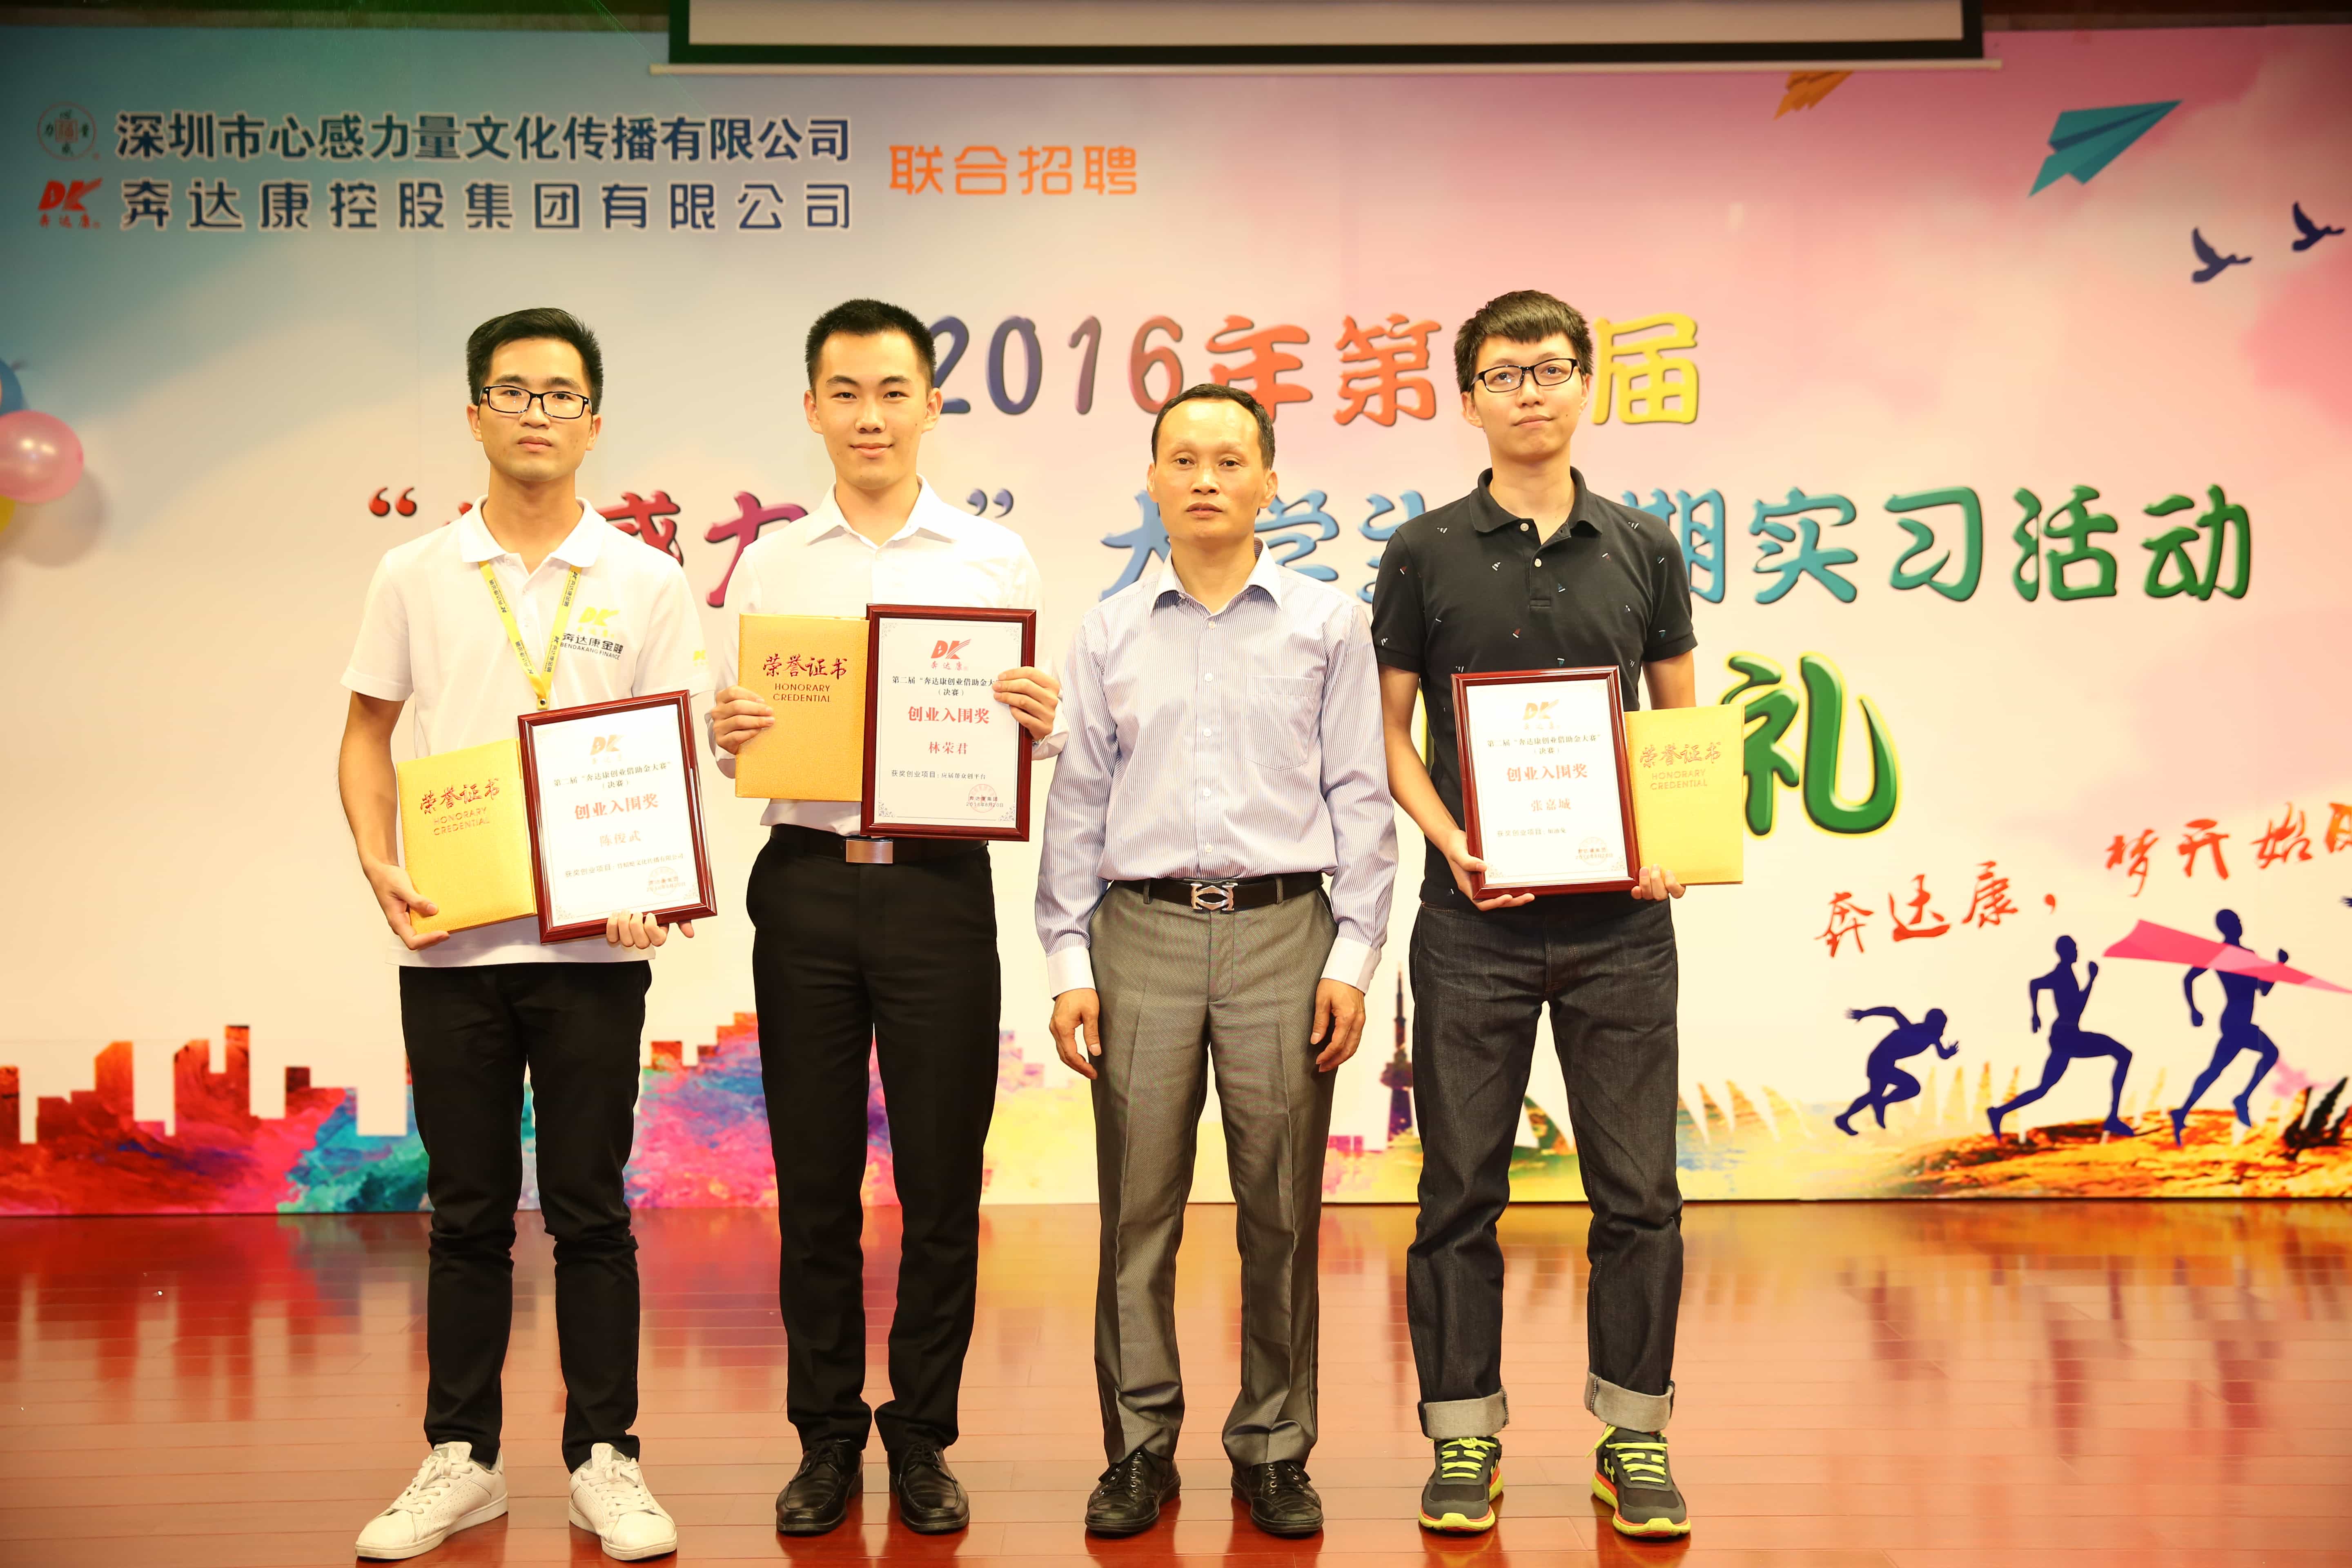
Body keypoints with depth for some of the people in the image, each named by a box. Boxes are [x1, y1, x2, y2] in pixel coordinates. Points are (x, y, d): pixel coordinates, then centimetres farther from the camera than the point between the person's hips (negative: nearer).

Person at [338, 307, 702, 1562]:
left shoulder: (646, 582, 3)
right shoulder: (415, 577, 6)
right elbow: (367, 736, 12)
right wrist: (379, 866, -5)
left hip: (592, 940, -1)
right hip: (447, 941, 2)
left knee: (589, 1211, 5)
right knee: (467, 1213, 10)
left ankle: (605, 1460, 16)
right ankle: (461, 1459, 22)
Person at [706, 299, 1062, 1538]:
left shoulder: (995, 560, 7)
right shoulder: (769, 566, 10)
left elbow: (1034, 739, 7)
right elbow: (734, 734, 11)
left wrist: (1045, 724, -16)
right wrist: (726, 735, -11)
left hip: (938, 881, -1)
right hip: (805, 883, 1)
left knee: (941, 1181, 5)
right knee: (814, 1180, 8)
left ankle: (924, 1437, 21)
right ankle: (826, 1435, 23)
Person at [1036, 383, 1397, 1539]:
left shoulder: (1327, 623, 7)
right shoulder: (1109, 634, 11)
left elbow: (1360, 797, 5)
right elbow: (1076, 802, 10)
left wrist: (1353, 957, -2)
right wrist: (1068, 963, 4)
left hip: (1283, 931, -1)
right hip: (1141, 932, 1)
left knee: (1281, 1210, 4)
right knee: (1137, 1206, 3)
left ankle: (1274, 1451, 18)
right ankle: (1140, 1446, 17)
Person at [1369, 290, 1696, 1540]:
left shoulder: (1643, 549, 8)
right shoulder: (1426, 554, 4)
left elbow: (1681, 724, 13)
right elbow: (1389, 733, 5)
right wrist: (1453, 845, -11)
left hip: (1620, 919, 1)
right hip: (1475, 919, -1)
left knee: (1637, 1191, 5)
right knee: (1461, 1189, 5)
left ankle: (1632, 1436, 20)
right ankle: (1466, 1437, 18)